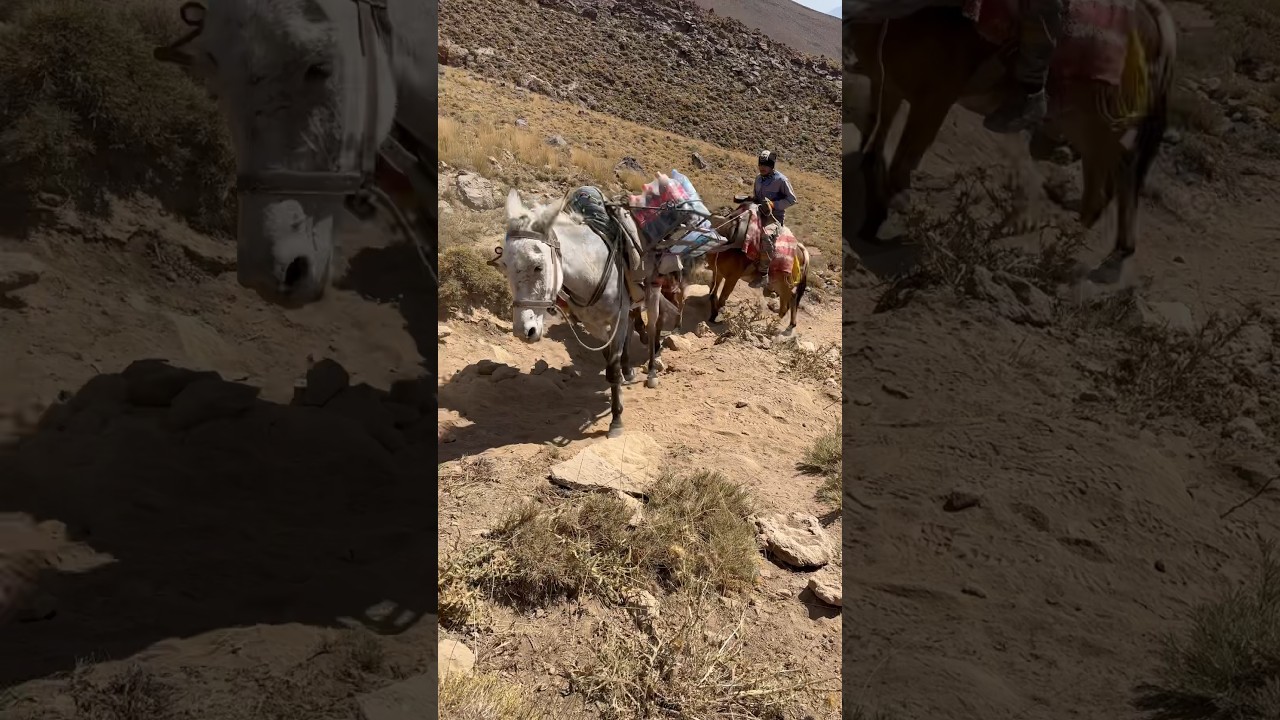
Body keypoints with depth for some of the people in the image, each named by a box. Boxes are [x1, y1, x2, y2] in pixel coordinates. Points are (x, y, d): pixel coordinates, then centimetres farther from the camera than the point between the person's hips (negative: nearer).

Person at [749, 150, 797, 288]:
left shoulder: (781, 180, -8)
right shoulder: (759, 178, 13)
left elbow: (792, 199, -8)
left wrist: (773, 204, -19)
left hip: (775, 217, -8)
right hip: (759, 214, 8)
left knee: (766, 235, -37)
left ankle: (763, 274, -35)